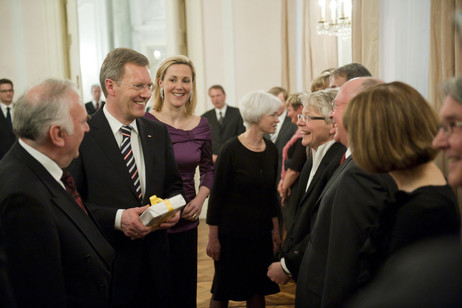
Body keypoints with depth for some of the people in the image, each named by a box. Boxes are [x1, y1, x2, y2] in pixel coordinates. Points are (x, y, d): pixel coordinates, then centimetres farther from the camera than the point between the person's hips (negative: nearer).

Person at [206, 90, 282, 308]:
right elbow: (217, 194, -11)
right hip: (231, 231, -5)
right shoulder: (231, 149, -14)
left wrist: (275, 229, 12)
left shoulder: (271, 150, 2)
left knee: (257, 290, 12)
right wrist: (213, 237, -11)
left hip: (261, 231, 5)